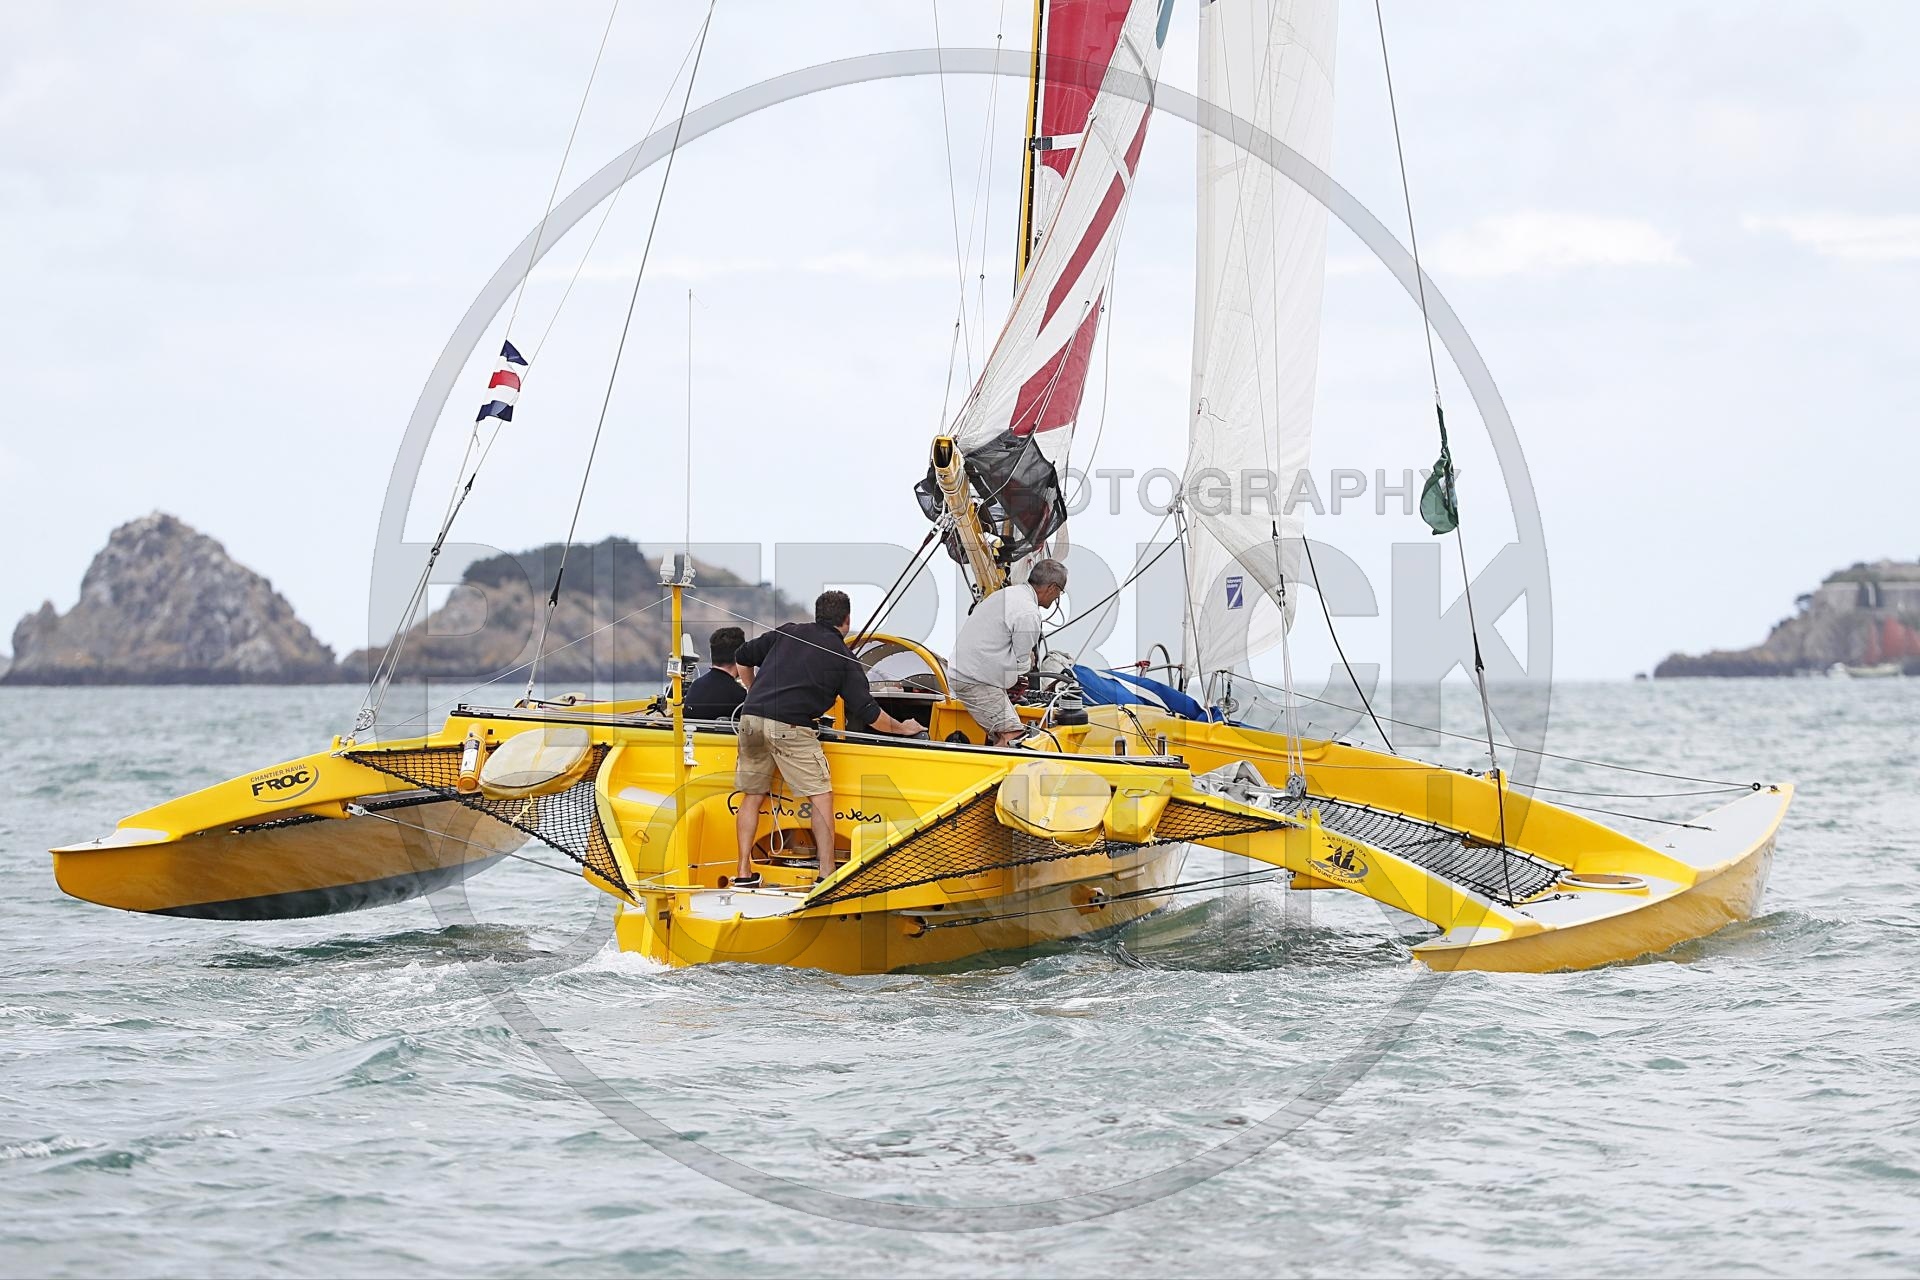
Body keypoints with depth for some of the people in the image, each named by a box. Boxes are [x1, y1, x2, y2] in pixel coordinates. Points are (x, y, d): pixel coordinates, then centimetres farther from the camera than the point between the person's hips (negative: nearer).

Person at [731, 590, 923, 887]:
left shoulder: (789, 632, 19)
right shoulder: (844, 659, 9)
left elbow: (742, 656, 24)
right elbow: (868, 712, 7)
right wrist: (902, 728, 23)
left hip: (751, 718, 5)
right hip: (789, 727, -5)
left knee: (752, 796, 16)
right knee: (821, 797, 2)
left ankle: (744, 873, 15)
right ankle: (826, 875, -5)